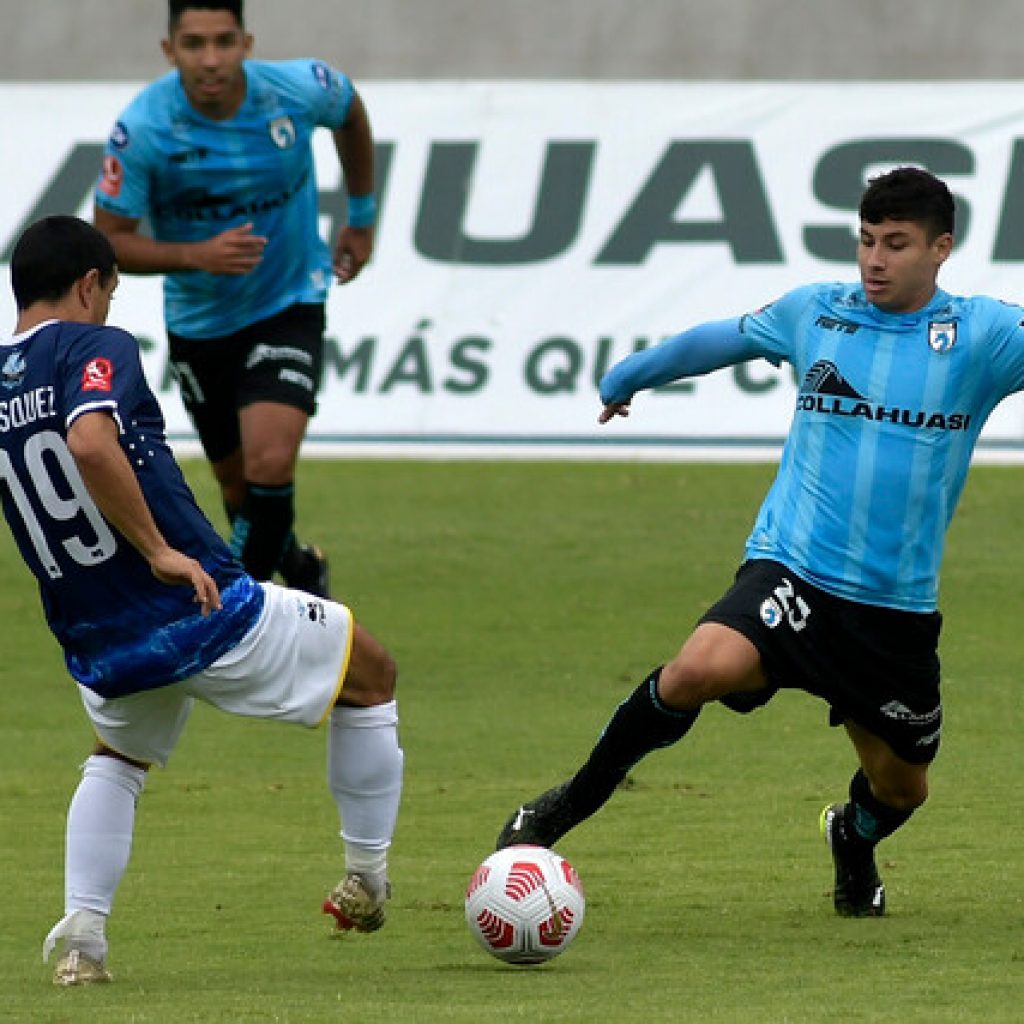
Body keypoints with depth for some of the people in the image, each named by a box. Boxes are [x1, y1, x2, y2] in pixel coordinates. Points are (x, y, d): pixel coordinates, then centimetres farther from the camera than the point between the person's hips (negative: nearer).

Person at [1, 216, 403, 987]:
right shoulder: (95, 348, -13)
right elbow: (90, 444, -31)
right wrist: (161, 550, -26)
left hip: (99, 647, 6)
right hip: (200, 608, -6)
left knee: (118, 759, 36)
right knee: (372, 673, 19)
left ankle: (82, 936, 16)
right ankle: (367, 880, 26)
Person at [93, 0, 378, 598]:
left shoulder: (300, 90, -19)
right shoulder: (143, 128, -22)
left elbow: (352, 112, 7)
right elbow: (108, 242, -16)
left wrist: (362, 218, 13)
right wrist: (197, 255, -32)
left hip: (289, 306, -1)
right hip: (199, 320, 1)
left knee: (270, 465, -21)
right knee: (239, 485, 14)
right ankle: (301, 571, 46)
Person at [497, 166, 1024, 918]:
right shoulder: (813, 313, 6)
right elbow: (721, 340, 24)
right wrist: (629, 375, 38)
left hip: (898, 607, 1)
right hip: (794, 568, -1)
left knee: (901, 785, 14)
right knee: (701, 668, -30)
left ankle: (855, 842, 53)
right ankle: (570, 805, -11)